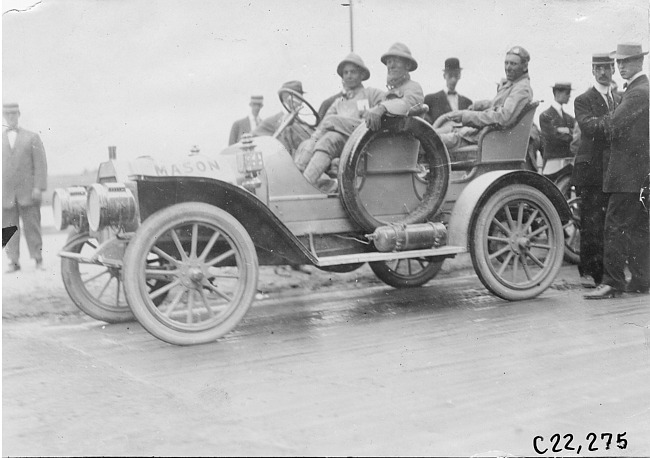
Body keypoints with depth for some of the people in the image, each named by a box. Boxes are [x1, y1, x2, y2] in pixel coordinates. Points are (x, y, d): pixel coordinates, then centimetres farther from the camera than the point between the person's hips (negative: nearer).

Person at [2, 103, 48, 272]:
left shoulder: (32, 138, 8)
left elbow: (40, 164, 2)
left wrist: (38, 187, -8)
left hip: (28, 192, -1)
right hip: (6, 194, 2)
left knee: (32, 226, 0)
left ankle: (38, 259, 8)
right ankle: (13, 261, 7)